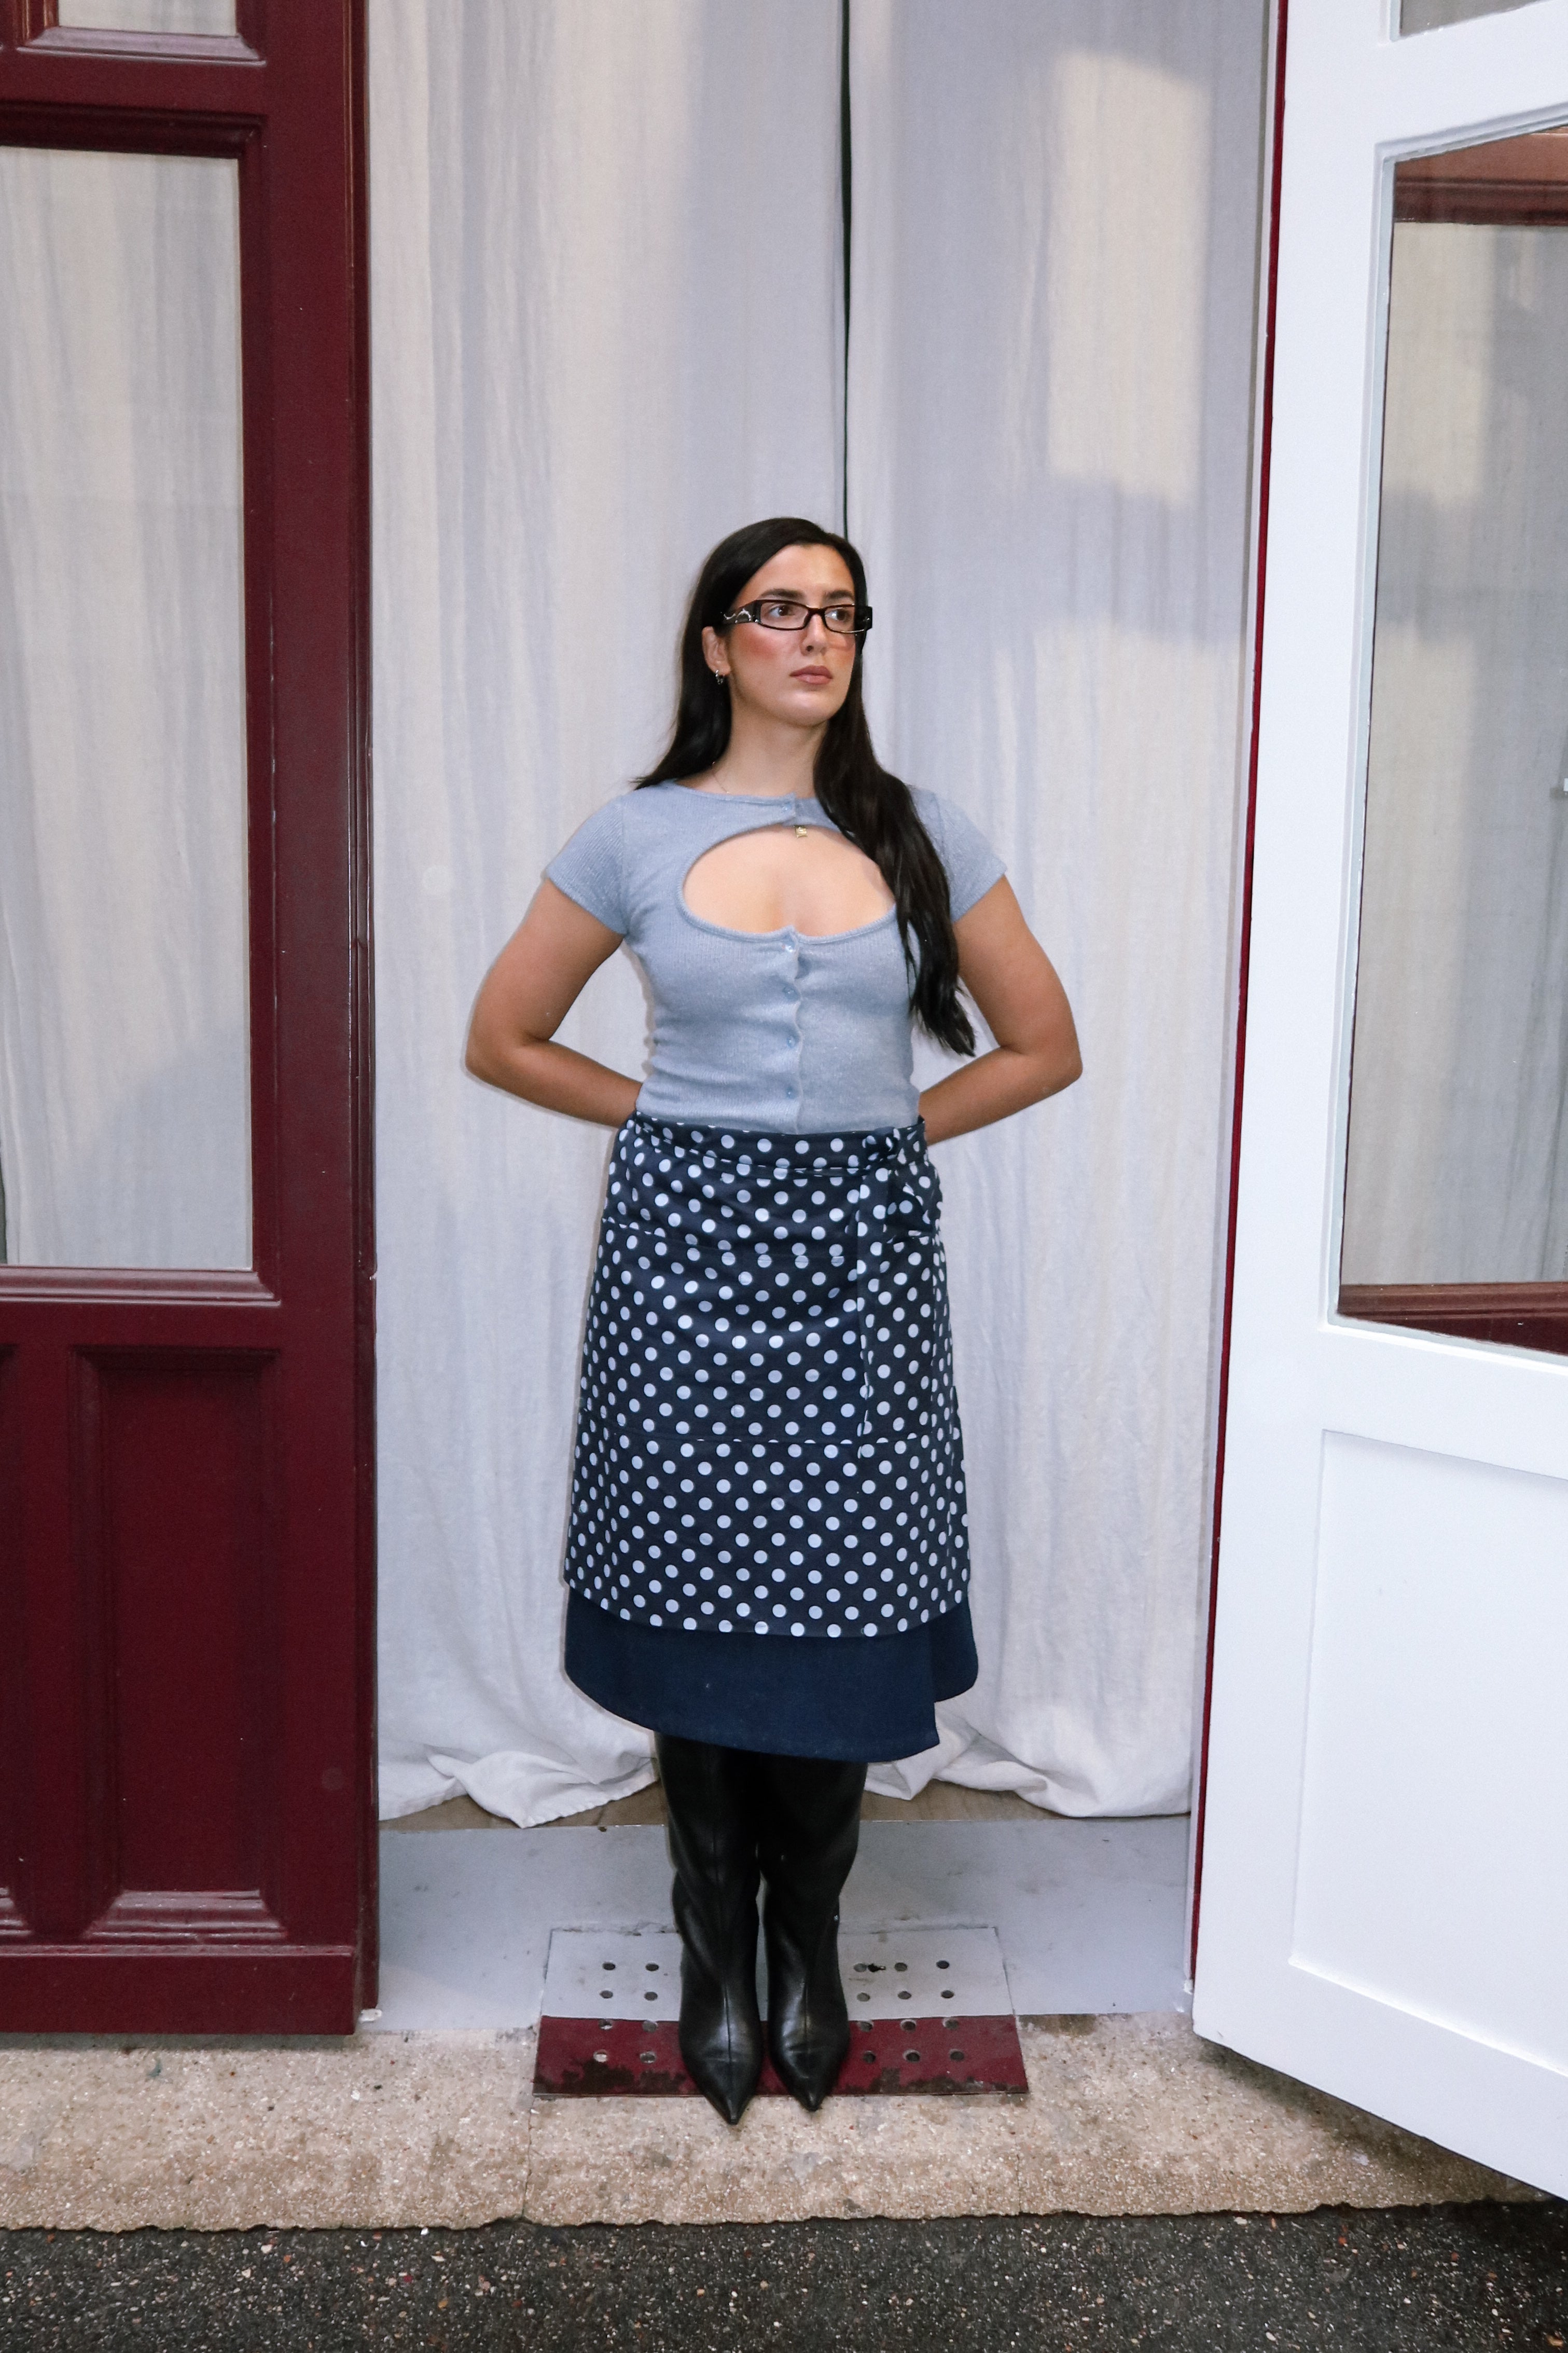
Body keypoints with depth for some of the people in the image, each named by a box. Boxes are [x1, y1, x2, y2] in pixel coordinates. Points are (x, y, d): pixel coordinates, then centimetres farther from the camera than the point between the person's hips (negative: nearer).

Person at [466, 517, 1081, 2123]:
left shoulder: (923, 838, 6)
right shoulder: (638, 836, 3)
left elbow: (1043, 1045, 12)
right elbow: (502, 1038, 9)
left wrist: (894, 1122, 4)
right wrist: (661, 1113, 3)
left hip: (862, 1251, 1)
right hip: (687, 1239, -1)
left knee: (841, 1604, 3)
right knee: (696, 1600, 4)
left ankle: (809, 1952, 25)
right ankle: (715, 1956, 24)